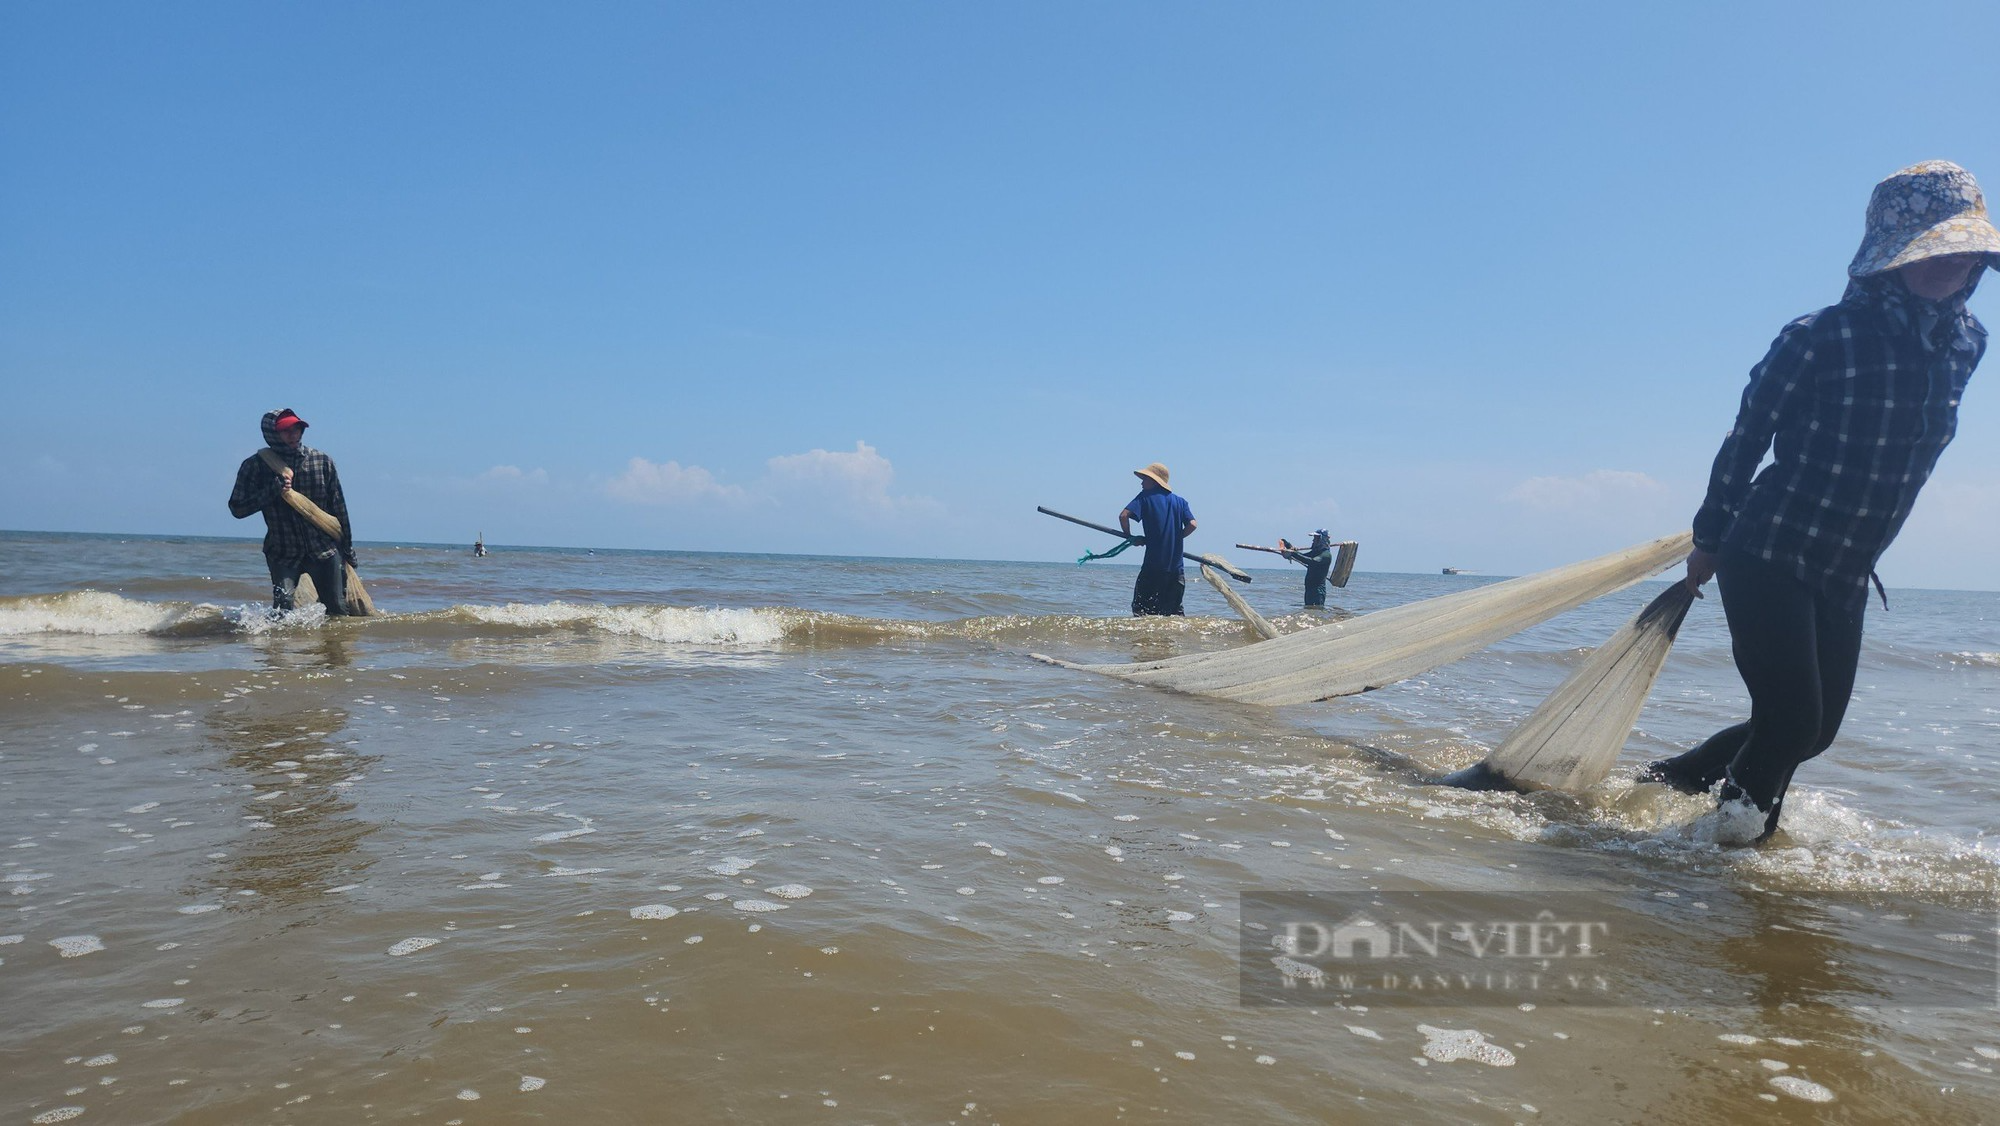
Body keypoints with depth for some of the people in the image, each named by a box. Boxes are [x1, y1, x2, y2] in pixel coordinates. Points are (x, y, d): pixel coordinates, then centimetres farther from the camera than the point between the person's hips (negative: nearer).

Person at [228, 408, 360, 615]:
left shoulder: (322, 461, 1)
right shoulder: (255, 466, -2)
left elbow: (338, 508, 7)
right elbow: (237, 508, -3)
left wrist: (347, 551, 8)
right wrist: (273, 490, -18)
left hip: (325, 550, 1)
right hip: (283, 553, -1)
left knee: (337, 611, 3)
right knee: (283, 610, -14)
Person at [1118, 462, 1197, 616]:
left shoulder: (1146, 496, -1)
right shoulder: (1179, 500, 11)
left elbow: (1124, 515, -13)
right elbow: (1192, 525, -1)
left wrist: (1129, 536, 3)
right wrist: (1175, 539, 14)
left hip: (1153, 565, -4)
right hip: (1176, 567, 4)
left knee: (1140, 609, 2)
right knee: (1174, 610, 13)